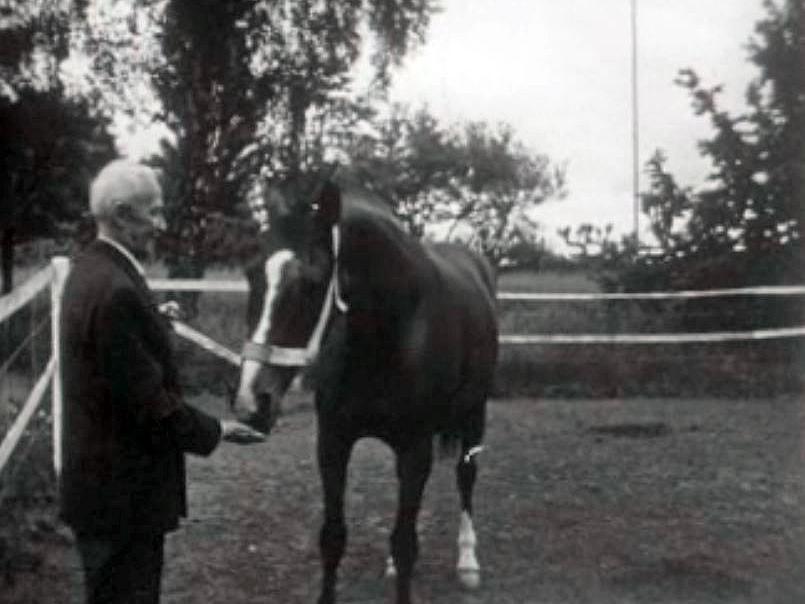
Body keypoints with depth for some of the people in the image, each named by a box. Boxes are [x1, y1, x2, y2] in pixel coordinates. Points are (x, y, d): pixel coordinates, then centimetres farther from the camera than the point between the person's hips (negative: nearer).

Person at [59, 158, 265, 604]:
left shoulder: (91, 270, 6)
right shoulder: (115, 290, -26)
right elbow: (149, 402, -23)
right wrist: (215, 431, -11)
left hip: (104, 478, 10)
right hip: (121, 491, -10)